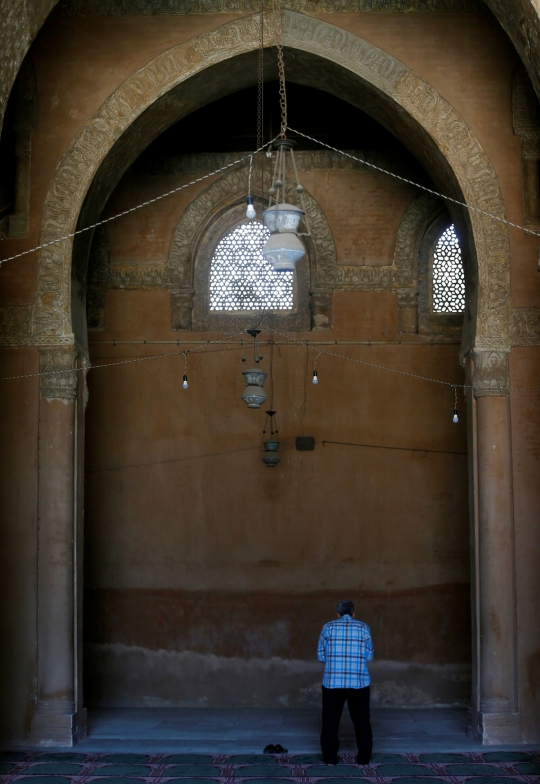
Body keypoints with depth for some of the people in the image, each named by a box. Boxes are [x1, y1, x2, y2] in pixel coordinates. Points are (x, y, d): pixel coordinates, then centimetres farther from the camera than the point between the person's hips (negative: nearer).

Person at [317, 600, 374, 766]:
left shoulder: (328, 627, 3)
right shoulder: (363, 627, 2)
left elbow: (320, 655, 4)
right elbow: (369, 656, 3)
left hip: (332, 681, 0)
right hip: (359, 681, 0)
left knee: (331, 720, 9)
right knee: (361, 720, 11)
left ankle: (330, 757, 10)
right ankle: (363, 757, 13)